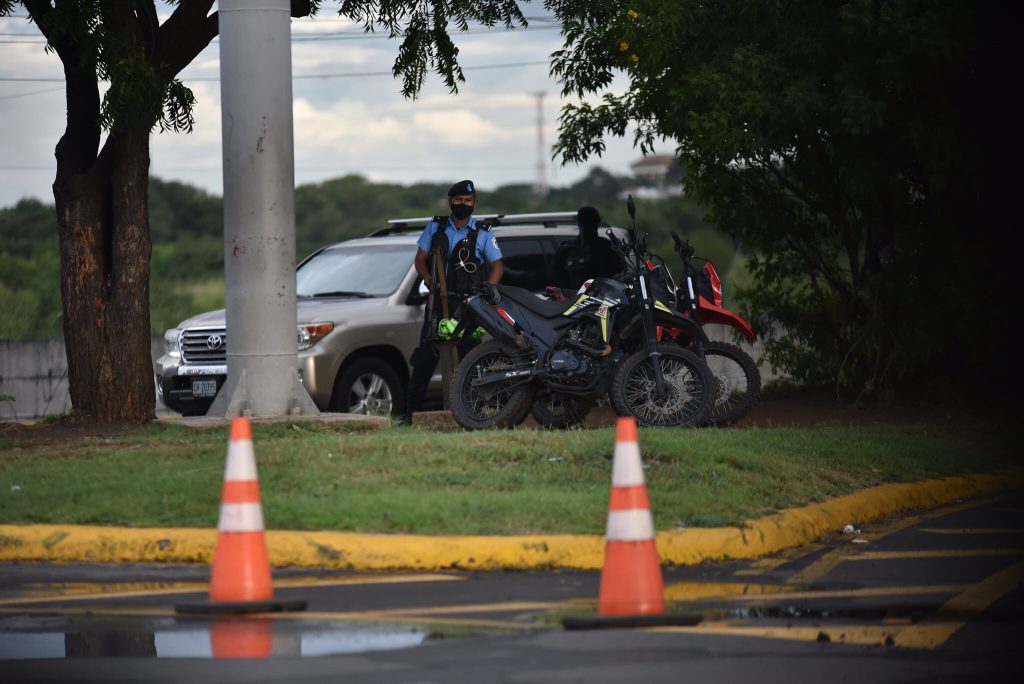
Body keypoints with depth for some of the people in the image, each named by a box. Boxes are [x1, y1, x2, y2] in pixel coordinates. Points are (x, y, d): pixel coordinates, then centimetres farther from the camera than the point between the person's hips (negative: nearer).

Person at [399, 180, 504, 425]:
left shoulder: (482, 234, 5)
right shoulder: (436, 227, 9)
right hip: (440, 301, 1)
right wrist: (428, 280, -11)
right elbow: (420, 259, 9)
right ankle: (410, 409, -4)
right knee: (425, 357, -4)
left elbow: (497, 267, 5)